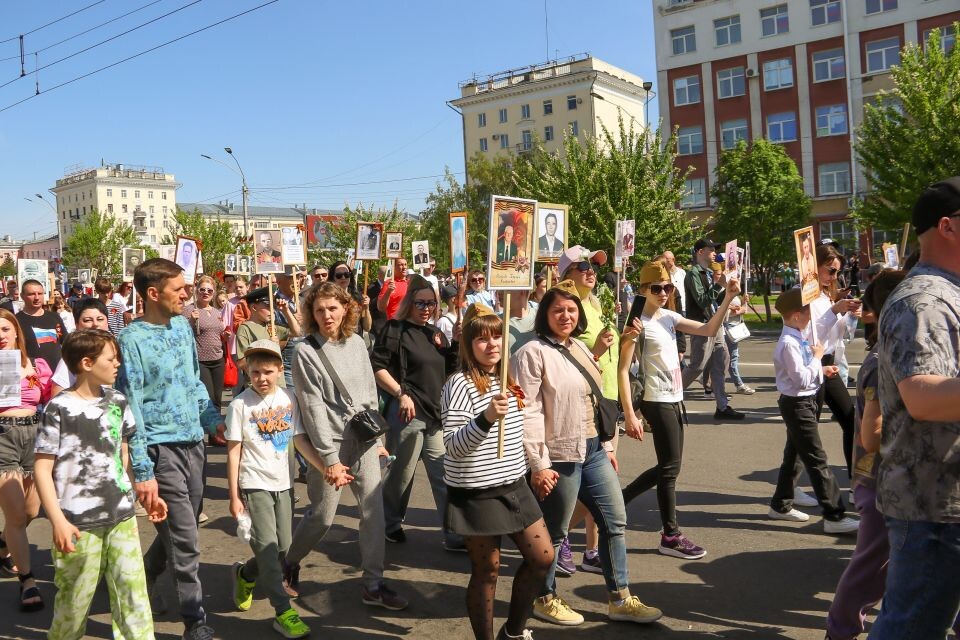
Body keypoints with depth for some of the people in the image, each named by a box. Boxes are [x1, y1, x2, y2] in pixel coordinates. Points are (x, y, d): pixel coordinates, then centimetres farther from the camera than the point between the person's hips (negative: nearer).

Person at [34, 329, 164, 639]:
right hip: (79, 523, -4)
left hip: (122, 516, 5)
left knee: (133, 592, 3)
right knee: (74, 600, 8)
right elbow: (42, 469, -9)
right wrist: (58, 521, -15)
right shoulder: (59, 409, -9)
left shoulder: (118, 402, 8)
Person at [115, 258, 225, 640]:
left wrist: (213, 419, 11)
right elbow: (130, 409, -14)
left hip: (193, 442, 7)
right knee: (185, 541, -3)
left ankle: (143, 580, 43)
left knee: (177, 532, 18)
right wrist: (142, 471, -16)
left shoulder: (182, 325, 8)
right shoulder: (133, 340, -13)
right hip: (161, 449, -7)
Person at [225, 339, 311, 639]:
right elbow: (233, 452, -7)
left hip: (283, 483, 5)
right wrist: (234, 496, -7)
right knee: (267, 547, -7)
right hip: (255, 484, -4)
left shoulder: (288, 400, 1)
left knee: (284, 548, 10)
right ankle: (283, 612, 3)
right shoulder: (241, 404, -10)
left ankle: (244, 574, 38)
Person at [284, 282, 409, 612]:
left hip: (364, 439, 5)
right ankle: (289, 564, 31)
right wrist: (330, 458, -16)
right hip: (330, 442, -5)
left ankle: (373, 584, 14)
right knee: (322, 516, 3)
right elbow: (314, 409, -14)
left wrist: (378, 437, 10)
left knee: (374, 511, 3)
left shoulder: (357, 343, 6)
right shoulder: (305, 352, -10)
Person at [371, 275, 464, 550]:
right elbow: (376, 366, -12)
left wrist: (456, 342, 2)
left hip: (436, 415, 6)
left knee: (446, 476, 5)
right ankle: (392, 525, 27)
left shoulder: (436, 334, 14)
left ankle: (453, 535, 9)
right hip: (407, 413, -6)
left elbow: (450, 371, 15)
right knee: (402, 474, 6)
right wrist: (401, 393, -19)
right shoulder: (396, 329, -6)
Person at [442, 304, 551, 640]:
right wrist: (486, 417, -36)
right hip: (476, 493, -8)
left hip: (514, 486, 8)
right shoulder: (460, 384, -16)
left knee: (542, 557, 11)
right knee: (486, 570, 4)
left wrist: (535, 468, 23)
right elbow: (452, 446, -24)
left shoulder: (507, 381, 8)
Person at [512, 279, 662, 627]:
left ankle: (620, 599, 26)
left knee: (615, 521, 13)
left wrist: (607, 446, 17)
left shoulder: (580, 347, 12)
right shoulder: (533, 353, -13)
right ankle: (546, 599, 26)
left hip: (593, 451, 8)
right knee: (553, 532, 6)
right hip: (561, 457, -8)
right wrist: (538, 465, -20)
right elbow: (528, 413, -18)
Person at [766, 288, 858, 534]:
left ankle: (781, 505, 31)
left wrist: (819, 368, 3)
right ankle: (834, 516, -3)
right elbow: (802, 380, -25)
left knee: (793, 454, 19)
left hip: (804, 402, 10)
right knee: (817, 460, -7)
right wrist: (817, 358, -15)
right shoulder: (789, 343, -22)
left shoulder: (798, 338, 8)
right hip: (797, 405, -10)